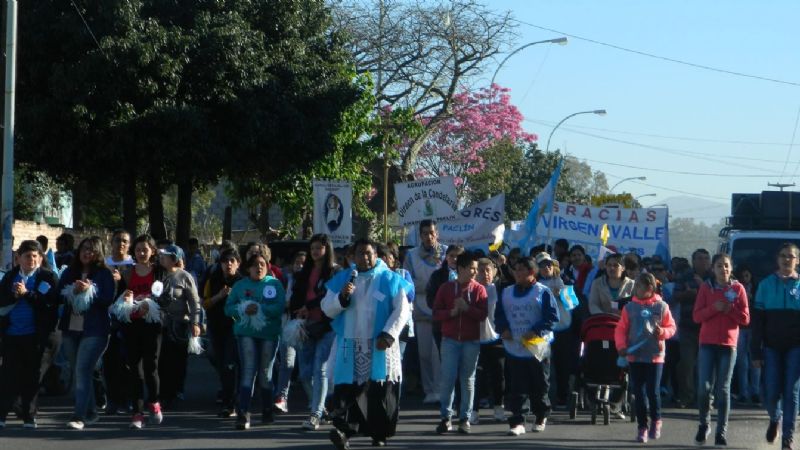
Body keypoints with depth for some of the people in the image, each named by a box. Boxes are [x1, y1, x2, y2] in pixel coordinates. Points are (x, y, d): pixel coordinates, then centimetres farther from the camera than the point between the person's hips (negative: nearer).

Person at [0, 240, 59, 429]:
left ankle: (29, 416, 11)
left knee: (31, 376, 4)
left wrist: (27, 294, -16)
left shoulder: (48, 277, 1)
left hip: (35, 334, -2)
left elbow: (50, 303, -12)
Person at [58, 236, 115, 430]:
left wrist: (90, 290, -21)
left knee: (82, 371, -14)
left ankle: (79, 416, -16)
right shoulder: (70, 272, 11)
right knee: (77, 372, 11)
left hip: (94, 330, -5)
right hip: (71, 328, 5)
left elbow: (108, 299, -9)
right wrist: (73, 290, -14)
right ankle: (90, 412, 24)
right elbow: (59, 295, 4)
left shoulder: (104, 274, -2)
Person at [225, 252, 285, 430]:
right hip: (246, 333, 0)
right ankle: (243, 414, -17)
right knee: (248, 371, -11)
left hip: (269, 333, 0)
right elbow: (228, 308, 5)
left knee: (266, 373, 9)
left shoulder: (275, 284, 5)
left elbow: (280, 307, -8)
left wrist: (260, 308, -19)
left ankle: (267, 411, 23)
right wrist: (244, 310, -14)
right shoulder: (240, 285, 10)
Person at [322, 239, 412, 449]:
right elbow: (327, 309, 9)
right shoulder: (342, 279, 12)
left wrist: (388, 335, -12)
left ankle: (380, 433, 11)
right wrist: (341, 297, -11)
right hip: (350, 347, 1)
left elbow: (402, 310, -1)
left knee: (380, 388, 0)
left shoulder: (390, 280, 4)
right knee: (347, 387, -11)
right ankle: (343, 429, -20)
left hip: (379, 347, -1)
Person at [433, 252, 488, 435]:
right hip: (450, 340, 0)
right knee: (447, 378, -3)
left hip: (471, 341, 0)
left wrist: (467, 308, -18)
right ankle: (446, 417, 3)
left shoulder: (479, 289, 2)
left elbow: (483, 315, -6)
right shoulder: (445, 288, 3)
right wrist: (452, 312, -14)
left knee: (468, 379, 3)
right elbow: (436, 314, 1)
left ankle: (465, 419, 7)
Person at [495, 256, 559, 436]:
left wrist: (537, 331, -17)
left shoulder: (542, 292, -4)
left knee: (539, 387, 9)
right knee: (515, 389, -3)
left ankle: (541, 418, 27)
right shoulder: (507, 292, 11)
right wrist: (503, 329, -3)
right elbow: (499, 314, 16)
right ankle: (517, 422, -2)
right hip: (513, 348, 3)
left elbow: (552, 316, -7)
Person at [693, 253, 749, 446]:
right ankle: (704, 424, 15)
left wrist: (729, 309, -13)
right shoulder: (706, 287, 5)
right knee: (704, 387, -8)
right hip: (707, 343, 0)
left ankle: (722, 432, 5)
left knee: (723, 389, 0)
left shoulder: (737, 289, 4)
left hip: (728, 344, 0)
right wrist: (714, 308, -15)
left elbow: (745, 319, 2)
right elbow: (696, 316, 0)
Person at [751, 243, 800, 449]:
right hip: (772, 347, 1)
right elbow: (757, 320, 3)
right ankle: (775, 419, 30)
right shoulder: (767, 284, 4)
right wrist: (756, 351, -2)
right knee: (771, 392, -1)